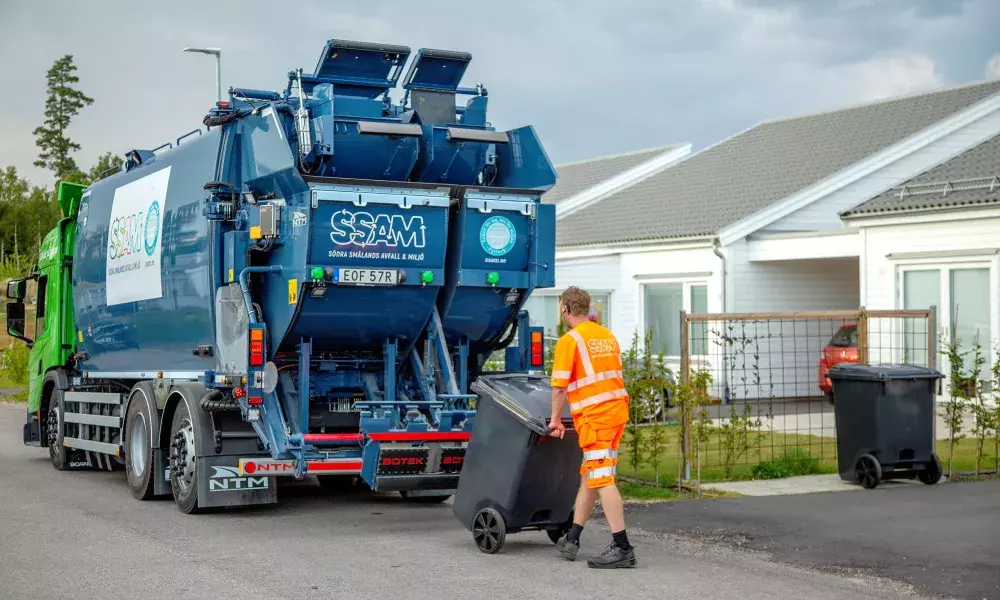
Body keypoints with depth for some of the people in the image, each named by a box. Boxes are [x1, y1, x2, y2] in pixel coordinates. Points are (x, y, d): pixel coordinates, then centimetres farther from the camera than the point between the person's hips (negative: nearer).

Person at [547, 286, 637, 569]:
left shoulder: (570, 340, -8)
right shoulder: (608, 336, 17)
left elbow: (560, 386, -9)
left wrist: (556, 419, 3)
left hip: (594, 415, -9)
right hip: (617, 408, 9)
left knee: (601, 479, -9)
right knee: (588, 476, 15)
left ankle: (622, 548, -12)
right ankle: (572, 540, 22)